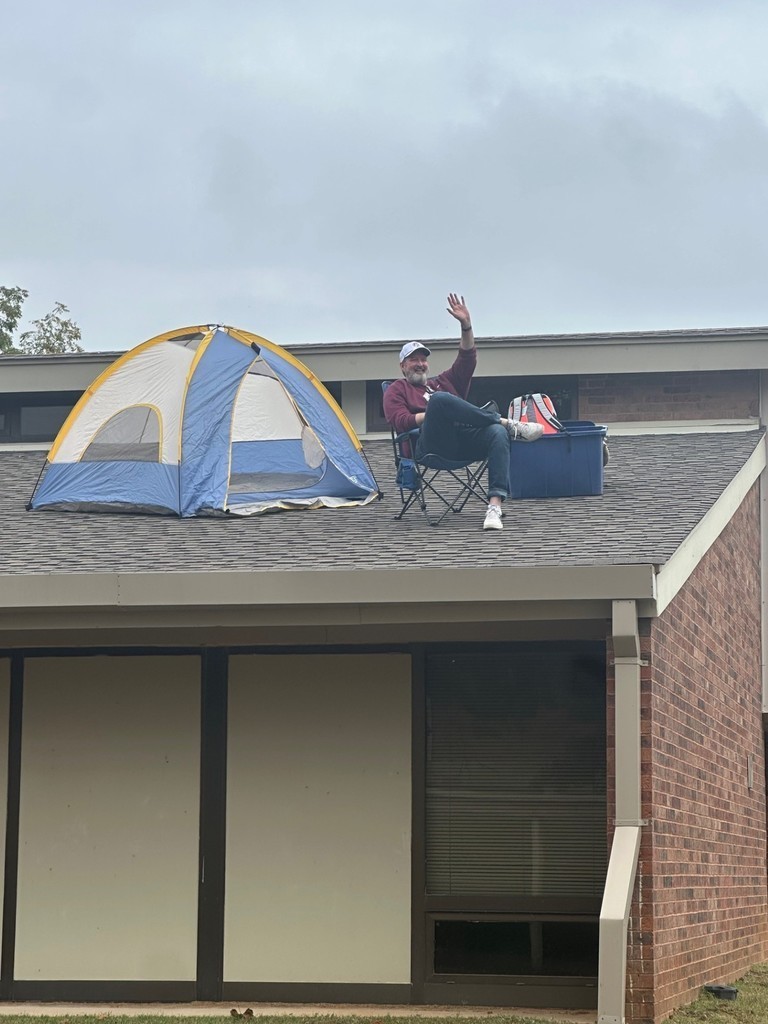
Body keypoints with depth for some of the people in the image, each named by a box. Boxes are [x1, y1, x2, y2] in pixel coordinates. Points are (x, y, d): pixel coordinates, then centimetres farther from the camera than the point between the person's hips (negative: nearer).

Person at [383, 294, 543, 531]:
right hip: (432, 444, -5)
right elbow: (401, 422, 3)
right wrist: (435, 413, -6)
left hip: (465, 440, 5)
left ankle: (494, 507, -46)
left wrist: (466, 326, 10)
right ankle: (508, 424, -25)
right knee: (440, 399, -35)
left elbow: (467, 359, 24)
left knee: (498, 434, -30)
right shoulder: (397, 390, 23)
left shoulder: (442, 382, 37)